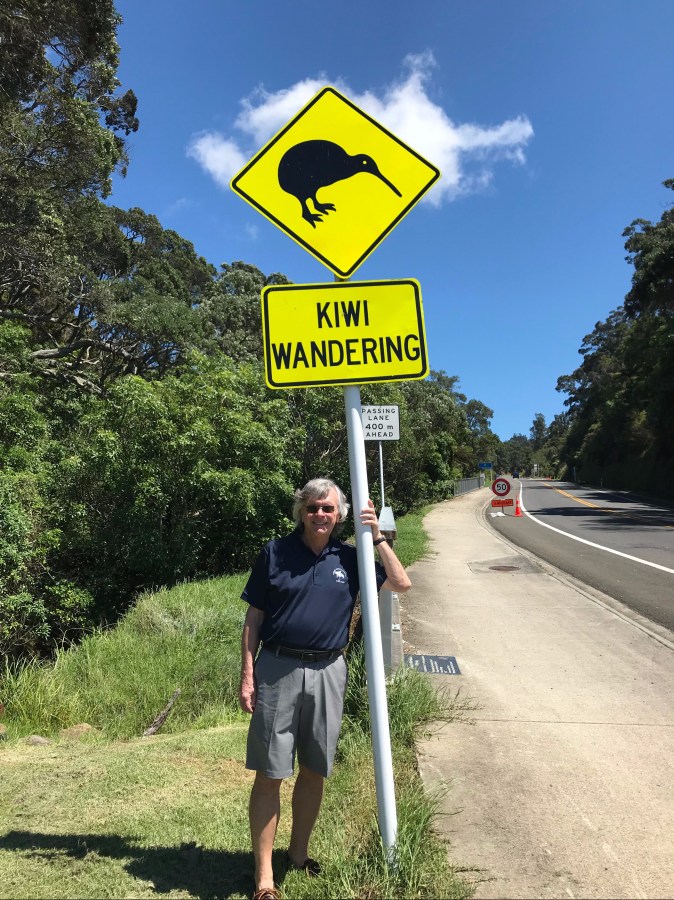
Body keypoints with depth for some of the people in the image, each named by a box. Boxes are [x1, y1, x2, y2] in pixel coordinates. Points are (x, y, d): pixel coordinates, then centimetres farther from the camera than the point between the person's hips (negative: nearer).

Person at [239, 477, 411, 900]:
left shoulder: (349, 558, 4)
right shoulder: (275, 552, -2)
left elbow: (401, 583, 1)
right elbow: (254, 618, 0)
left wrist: (378, 537, -6)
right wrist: (247, 676, -4)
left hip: (327, 672, 3)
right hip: (277, 669, -2)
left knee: (314, 770, 16)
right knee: (269, 775, 3)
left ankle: (299, 854, 37)